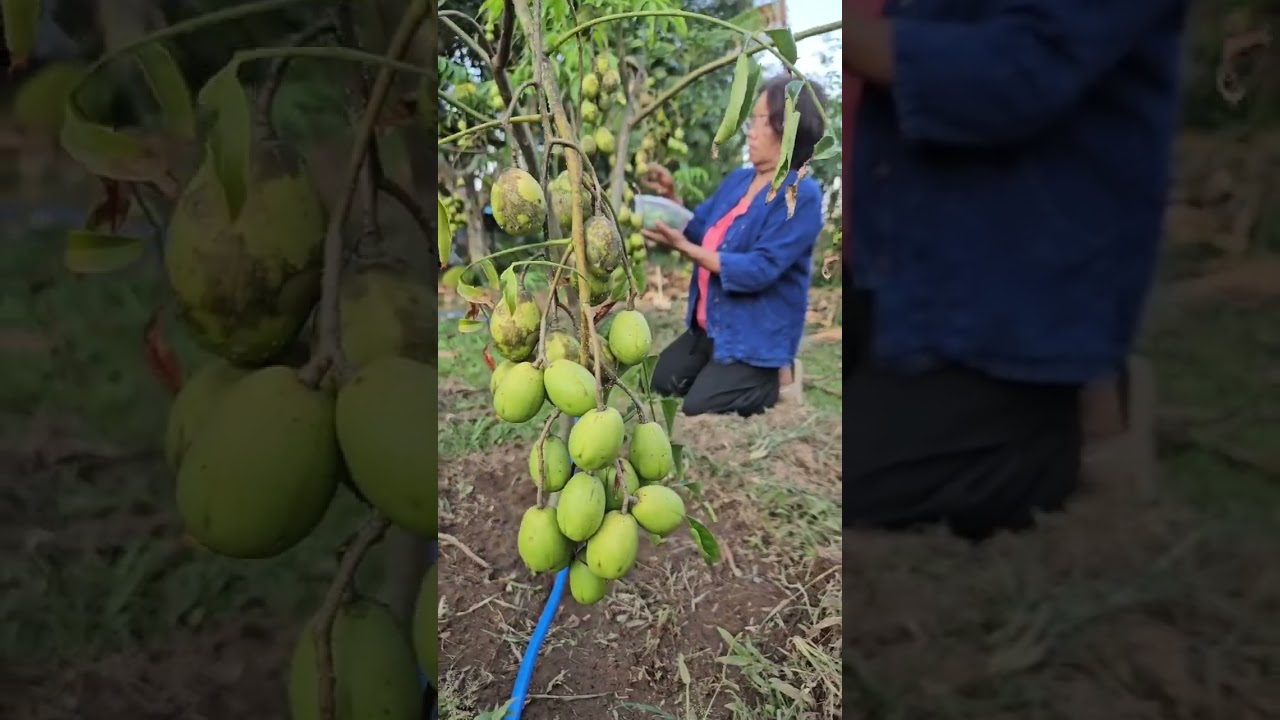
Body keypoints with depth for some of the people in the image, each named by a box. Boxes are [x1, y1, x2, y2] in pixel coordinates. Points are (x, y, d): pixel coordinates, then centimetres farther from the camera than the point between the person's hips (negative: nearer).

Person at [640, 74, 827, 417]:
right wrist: (672, 197, -4)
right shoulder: (738, 180, 5)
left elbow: (760, 270, -27)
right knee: (660, 382, 7)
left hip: (757, 335, -8)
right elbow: (700, 230, 15)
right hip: (711, 324, 8)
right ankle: (732, 374, 20)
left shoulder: (802, 196, -20)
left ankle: (775, 377, 8)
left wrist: (685, 248, -27)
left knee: (697, 409, -13)